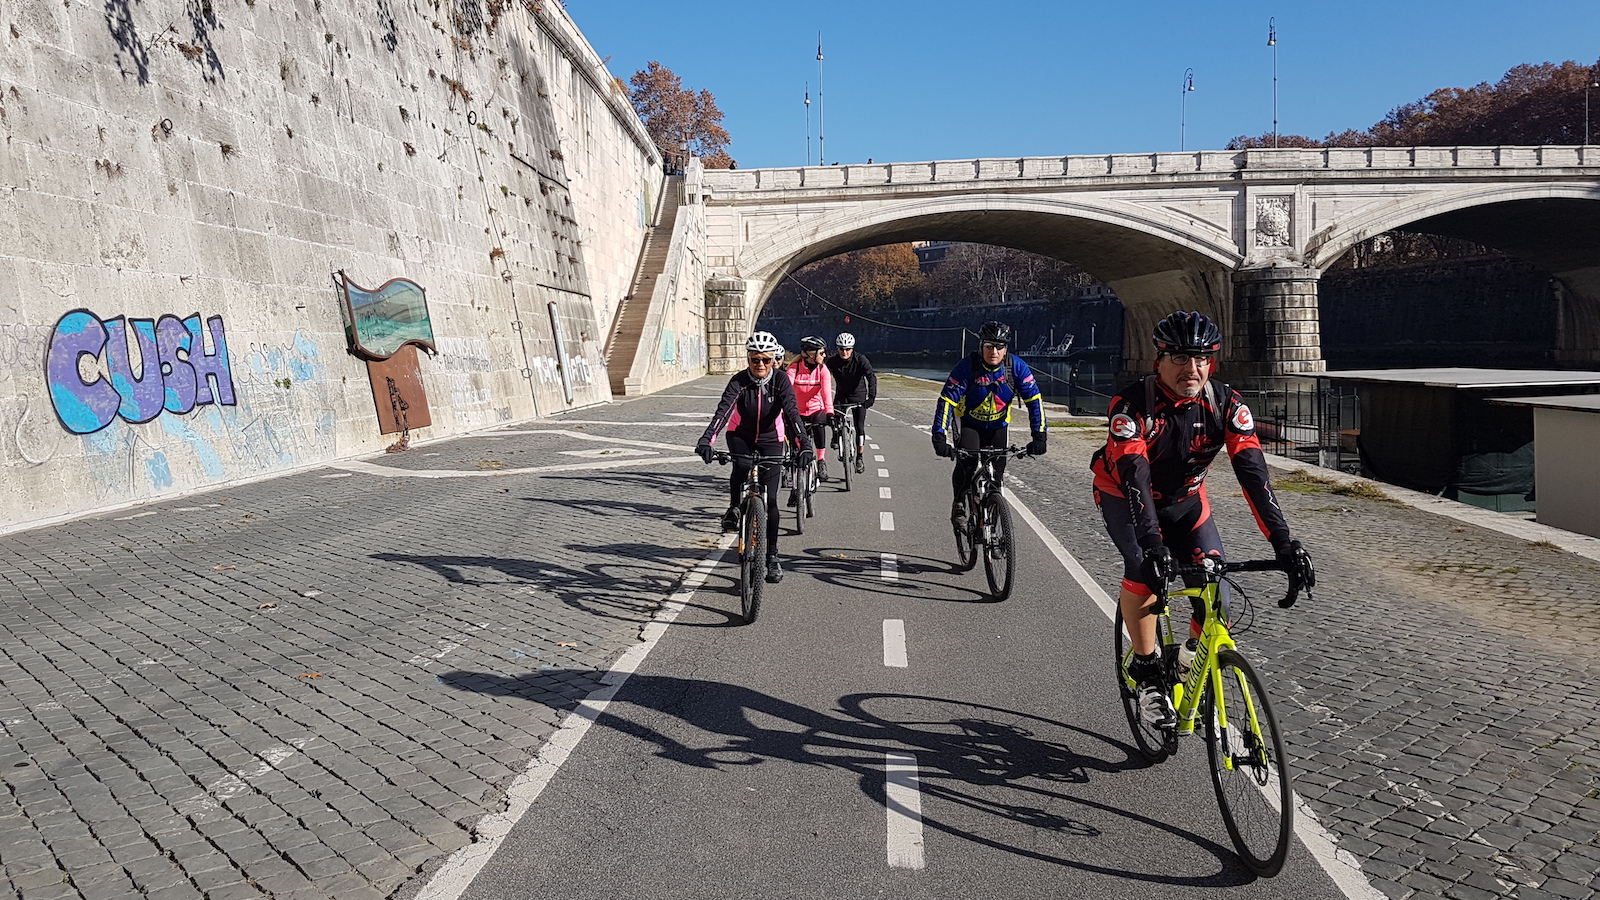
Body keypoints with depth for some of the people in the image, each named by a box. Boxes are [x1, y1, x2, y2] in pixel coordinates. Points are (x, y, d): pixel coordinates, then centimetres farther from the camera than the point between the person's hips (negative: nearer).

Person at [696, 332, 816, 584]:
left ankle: (772, 556, 6)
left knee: (769, 498, -6)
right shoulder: (739, 381, -19)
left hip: (770, 440, 0)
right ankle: (733, 509, -8)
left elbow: (792, 412, -30)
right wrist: (706, 440, -50)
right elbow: (723, 410, -33)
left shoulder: (780, 380, -18)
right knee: (742, 466, -36)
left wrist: (805, 444, -45)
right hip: (741, 436, 0)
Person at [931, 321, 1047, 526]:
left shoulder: (1017, 367, -18)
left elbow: (1034, 400, -16)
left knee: (997, 471, -5)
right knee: (967, 462, -26)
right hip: (968, 424, -3)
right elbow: (946, 401, -27)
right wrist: (939, 436, -37)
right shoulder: (967, 367, -25)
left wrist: (1039, 436, -24)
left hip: (997, 426, 3)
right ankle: (959, 503, -2)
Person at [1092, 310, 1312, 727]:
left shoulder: (1226, 403, -20)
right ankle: (1146, 671, -15)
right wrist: (1152, 543, -51)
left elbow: (1252, 471, -26)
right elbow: (1134, 477, -38)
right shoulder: (1132, 404, -30)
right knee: (1144, 565, -31)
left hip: (1185, 500, 3)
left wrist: (1282, 541, -36)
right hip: (1125, 497, -3)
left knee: (1217, 590, -13)